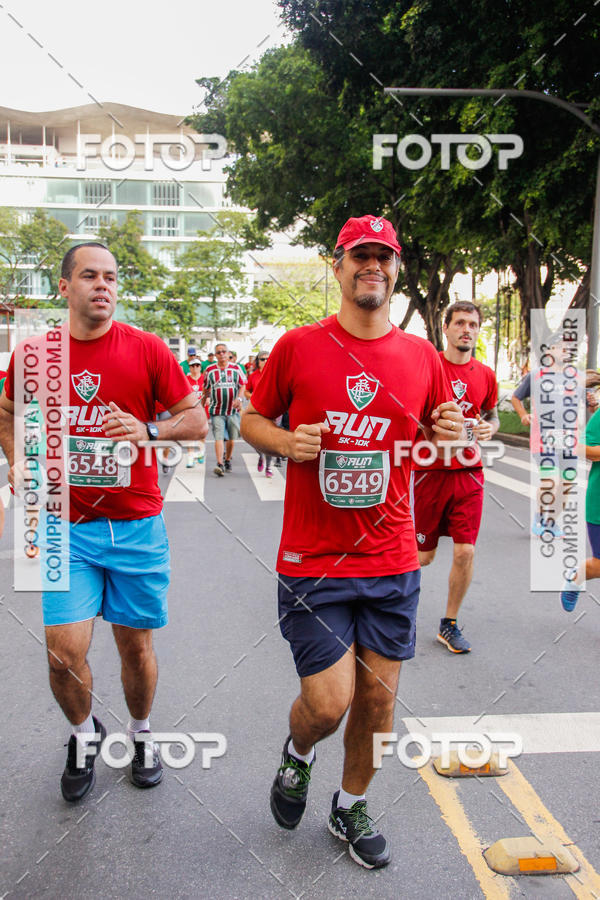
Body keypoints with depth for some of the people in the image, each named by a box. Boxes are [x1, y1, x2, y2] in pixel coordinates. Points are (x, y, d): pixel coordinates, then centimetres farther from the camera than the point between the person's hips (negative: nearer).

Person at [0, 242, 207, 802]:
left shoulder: (146, 349, -4)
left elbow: (196, 421, -1)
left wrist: (149, 431, -19)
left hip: (137, 524, 0)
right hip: (67, 526, 1)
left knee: (136, 646, 11)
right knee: (64, 653, -4)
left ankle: (141, 733, 39)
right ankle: (84, 734, 28)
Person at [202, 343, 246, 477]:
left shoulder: (236, 368, 3)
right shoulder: (210, 370, 4)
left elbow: (243, 385, 2)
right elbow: (206, 389, 13)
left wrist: (239, 398, -15)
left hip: (233, 410, 1)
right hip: (216, 410, -1)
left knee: (231, 438, 10)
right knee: (218, 437, -13)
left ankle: (228, 460, 29)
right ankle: (220, 464, -19)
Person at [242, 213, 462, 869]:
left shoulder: (422, 357, 4)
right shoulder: (298, 346, -4)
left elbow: (434, 438, 15)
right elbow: (251, 420, 6)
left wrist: (447, 435, -8)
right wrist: (286, 442, -15)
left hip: (392, 564, 3)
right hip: (312, 563, -3)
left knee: (377, 698, 12)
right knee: (329, 703, -3)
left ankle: (350, 808, 40)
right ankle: (298, 753, 35)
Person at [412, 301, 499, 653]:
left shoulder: (485, 375, 6)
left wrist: (489, 428, -1)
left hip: (469, 473, 3)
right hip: (430, 471, -3)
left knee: (466, 551, -2)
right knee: (423, 556, 4)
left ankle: (449, 624, 19)